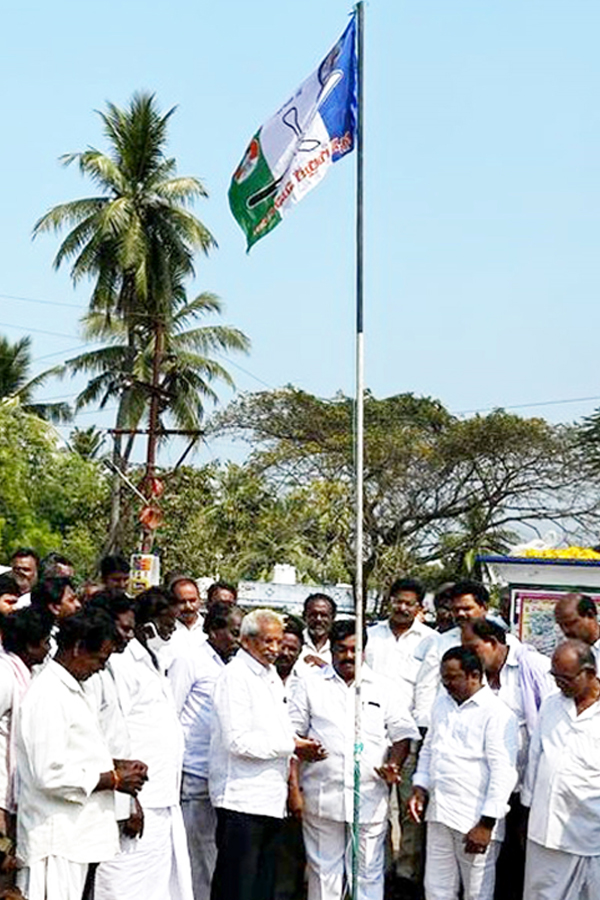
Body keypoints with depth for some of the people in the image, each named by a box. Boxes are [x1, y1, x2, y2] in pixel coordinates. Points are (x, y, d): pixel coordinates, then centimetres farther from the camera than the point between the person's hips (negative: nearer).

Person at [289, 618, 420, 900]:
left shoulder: (382, 688, 9)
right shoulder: (311, 684, 6)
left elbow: (403, 732, 10)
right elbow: (292, 736, 4)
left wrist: (394, 766, -9)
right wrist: (293, 788, -7)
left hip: (369, 799, 0)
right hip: (321, 797, 0)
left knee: (368, 873, 4)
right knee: (323, 871, 7)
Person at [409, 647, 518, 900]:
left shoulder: (497, 713, -13)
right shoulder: (442, 703, 11)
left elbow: (503, 773, -16)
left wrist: (486, 824, -17)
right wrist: (420, 786, 9)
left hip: (475, 821, -7)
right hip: (439, 814, 7)